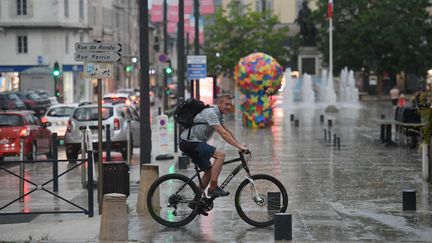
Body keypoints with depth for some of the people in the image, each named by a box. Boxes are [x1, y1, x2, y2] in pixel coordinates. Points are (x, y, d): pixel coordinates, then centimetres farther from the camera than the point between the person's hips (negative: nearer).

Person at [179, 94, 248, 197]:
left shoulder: (218, 114, 12)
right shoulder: (211, 113, -19)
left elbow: (227, 131, 22)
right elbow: (223, 133, -26)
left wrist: (240, 145, 16)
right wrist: (239, 146, -28)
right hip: (190, 142, -10)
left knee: (210, 171, 12)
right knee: (220, 154, -21)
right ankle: (213, 188, -19)